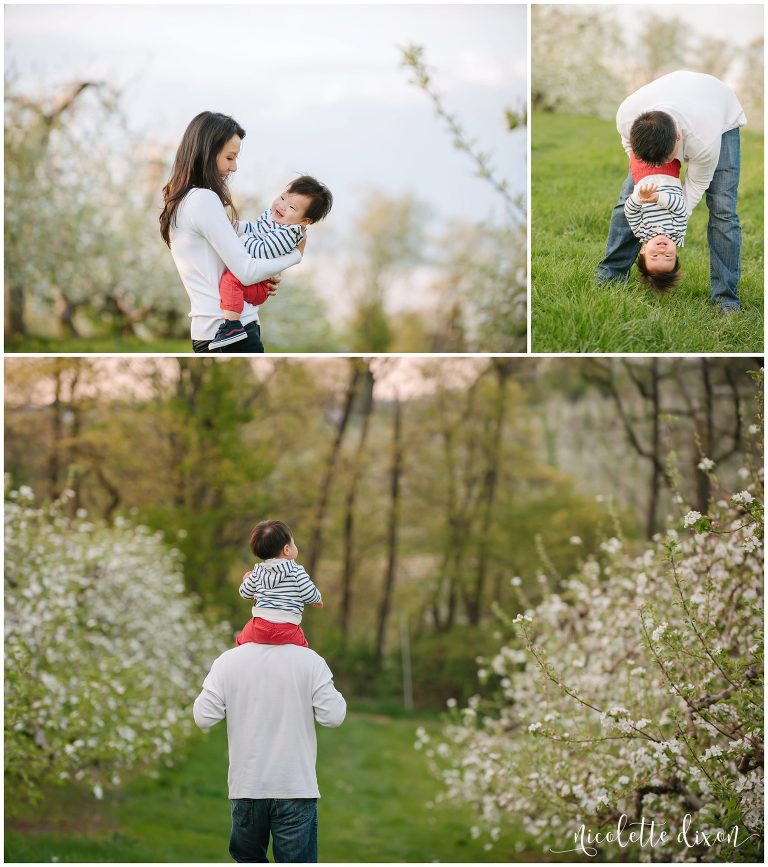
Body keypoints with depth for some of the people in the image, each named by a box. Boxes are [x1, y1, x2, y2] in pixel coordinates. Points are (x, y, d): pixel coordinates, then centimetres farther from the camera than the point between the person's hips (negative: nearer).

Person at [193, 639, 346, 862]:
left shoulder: (227, 661, -5)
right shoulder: (310, 661, -10)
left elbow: (203, 718, -5)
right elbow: (333, 716, -11)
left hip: (246, 784, 2)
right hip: (296, 786, -2)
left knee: (248, 859, 21)